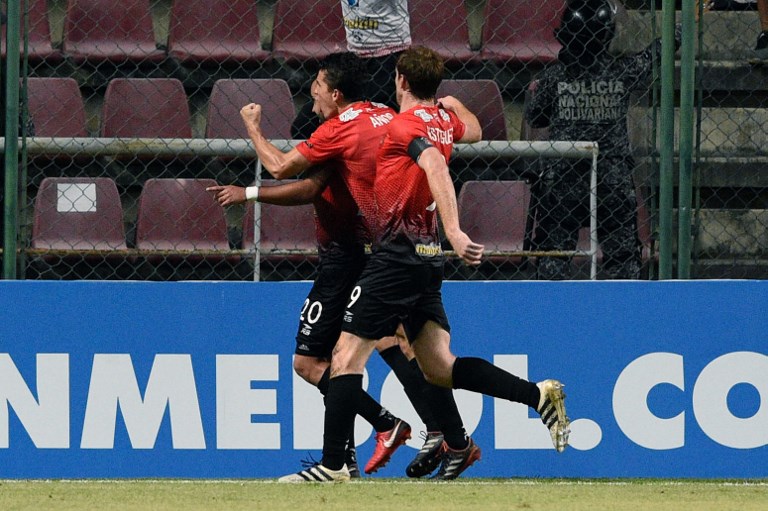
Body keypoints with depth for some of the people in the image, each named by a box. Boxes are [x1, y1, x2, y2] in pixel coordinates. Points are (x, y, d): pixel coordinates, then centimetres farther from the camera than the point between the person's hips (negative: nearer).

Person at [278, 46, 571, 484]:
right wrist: (453, 103, 54)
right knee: (439, 366, 7)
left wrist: (454, 231, -39)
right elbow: (473, 131, 37)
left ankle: (333, 464, -9)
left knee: (347, 357, -6)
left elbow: (437, 168, -29)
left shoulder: (407, 123, -11)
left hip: (396, 258, -8)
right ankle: (538, 395, -5)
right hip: (429, 258, 8)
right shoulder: (444, 120, 13)